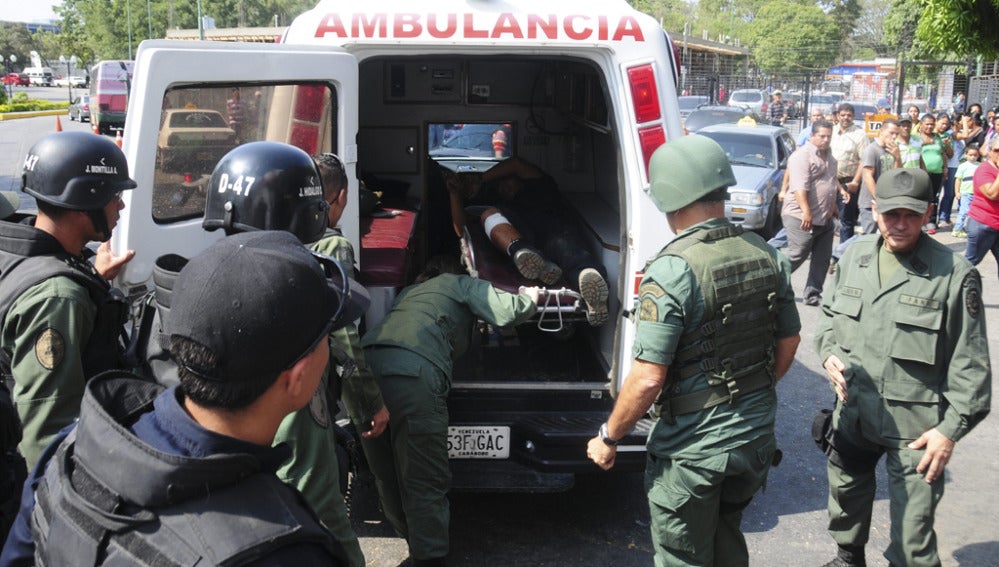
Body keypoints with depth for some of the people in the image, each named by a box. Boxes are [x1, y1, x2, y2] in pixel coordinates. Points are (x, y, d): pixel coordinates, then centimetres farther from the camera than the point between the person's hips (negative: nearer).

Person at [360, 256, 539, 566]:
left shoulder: (410, 292, 38)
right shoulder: (464, 284, 22)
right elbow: (510, 312, 9)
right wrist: (530, 295, 32)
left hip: (365, 365, 7)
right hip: (413, 373, -6)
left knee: (387, 479, 18)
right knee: (425, 482, 0)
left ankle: (415, 542, 33)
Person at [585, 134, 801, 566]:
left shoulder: (672, 271, -24)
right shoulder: (767, 257, -2)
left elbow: (647, 379, -23)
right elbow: (788, 343, 10)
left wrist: (608, 437, -9)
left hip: (693, 450, -6)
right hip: (756, 437, 7)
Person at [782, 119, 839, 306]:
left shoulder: (828, 156, 16)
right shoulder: (802, 156, -14)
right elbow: (800, 187, -25)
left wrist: (841, 189, 24)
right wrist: (806, 211, -33)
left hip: (825, 219, 9)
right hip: (802, 218, -9)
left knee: (822, 259, 8)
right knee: (796, 256, -8)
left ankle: (813, 295, 14)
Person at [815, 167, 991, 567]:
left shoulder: (954, 274, -14)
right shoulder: (855, 255, 1)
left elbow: (970, 364, -10)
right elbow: (831, 314, 16)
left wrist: (952, 428, -12)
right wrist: (828, 351, -4)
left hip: (915, 426, -5)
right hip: (853, 411, 6)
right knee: (846, 497, 26)